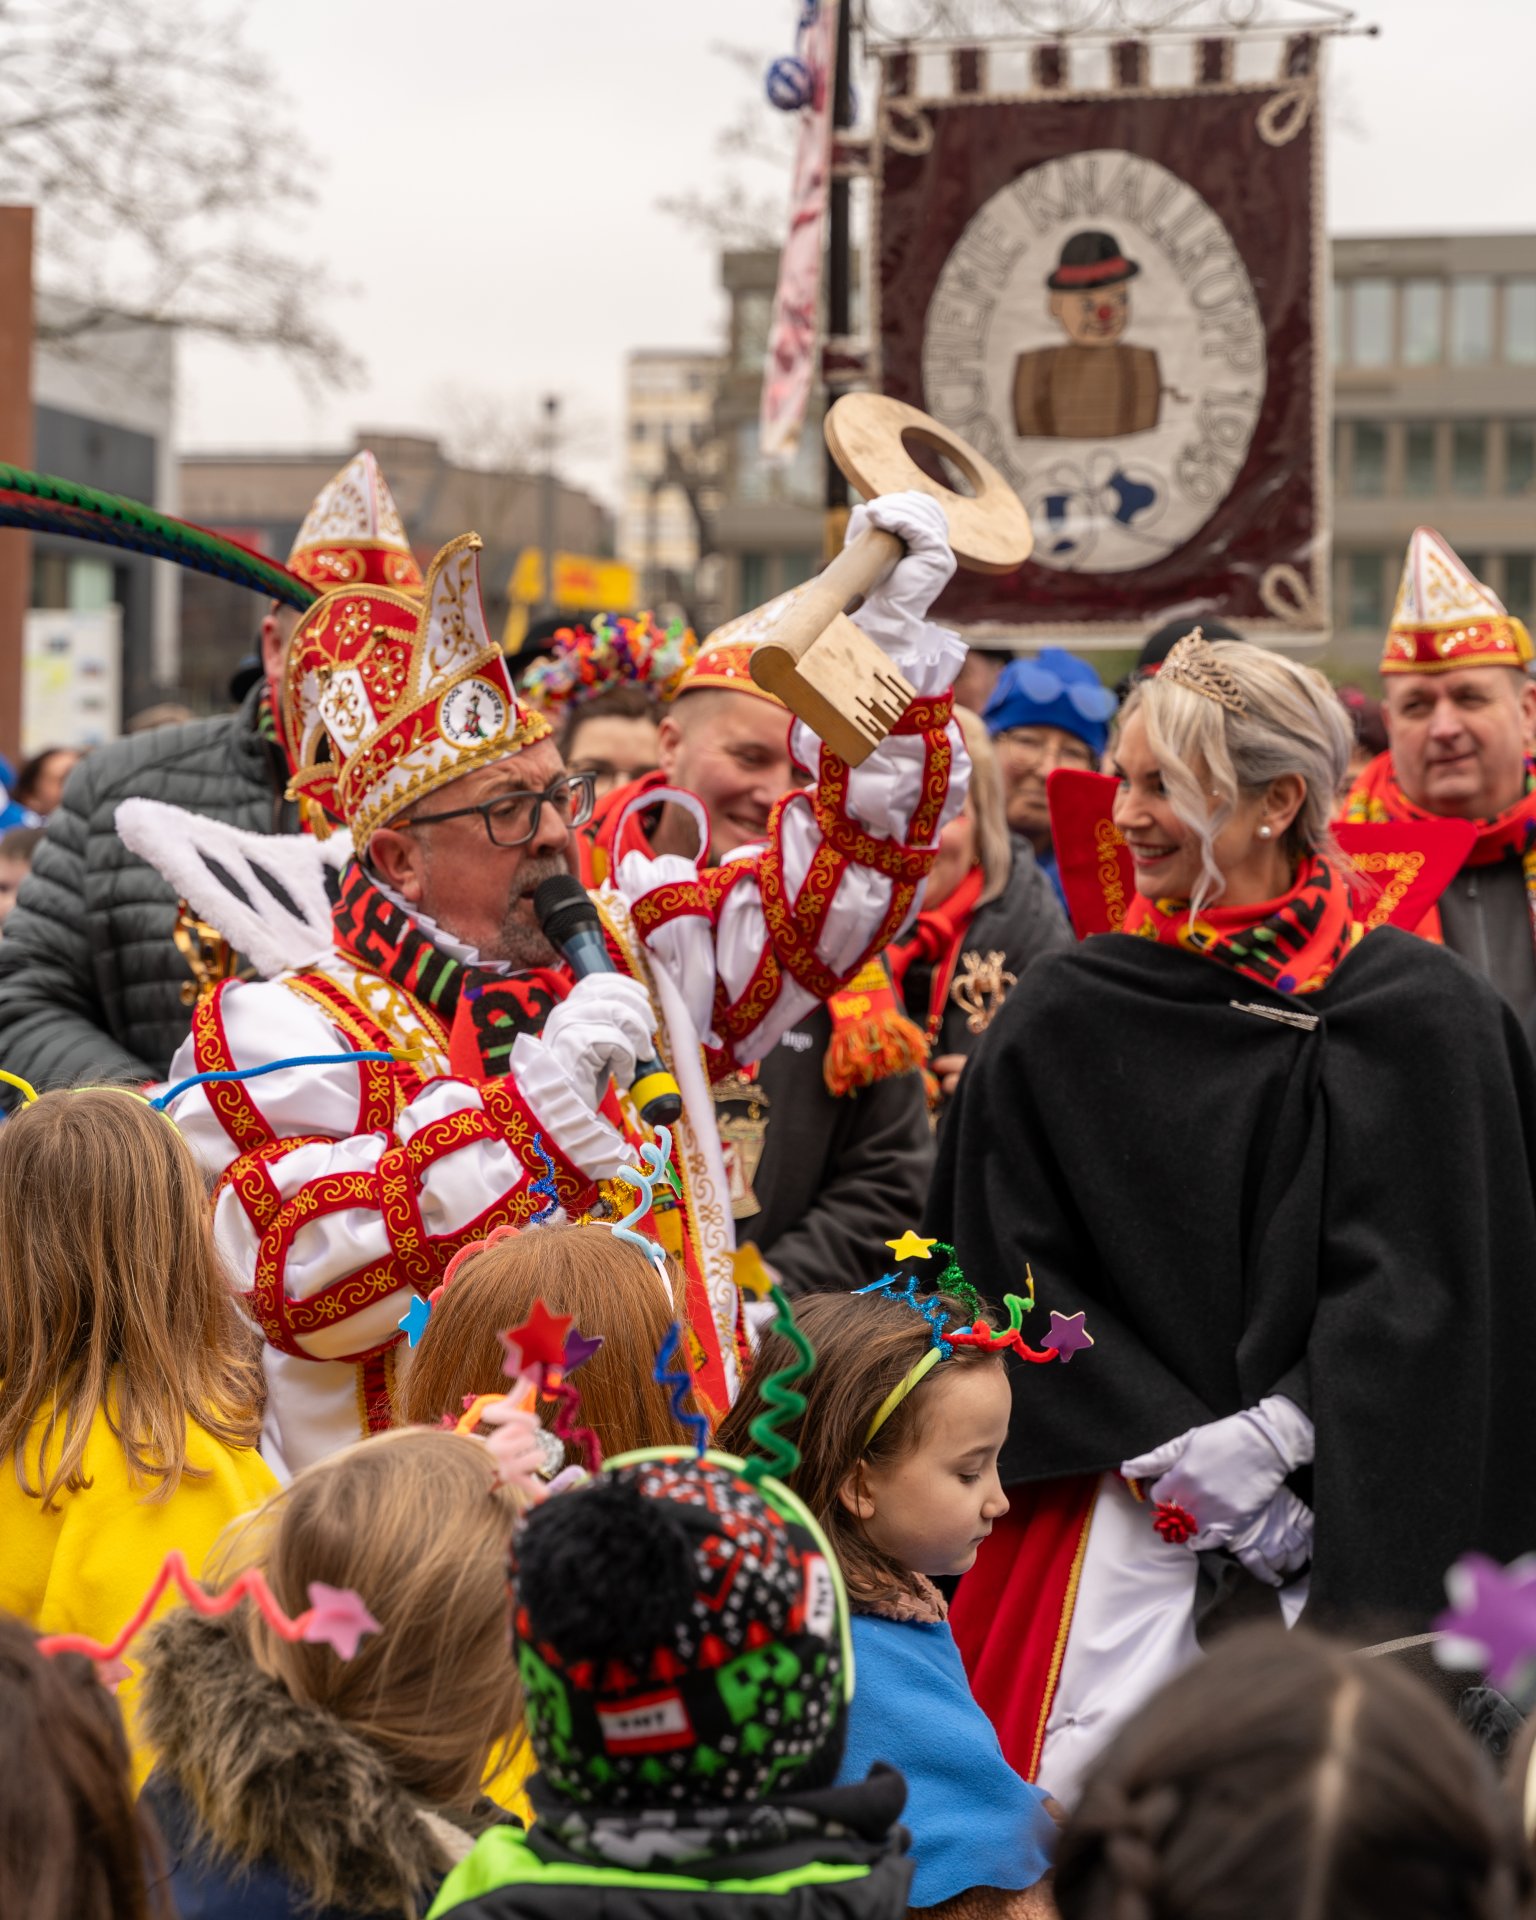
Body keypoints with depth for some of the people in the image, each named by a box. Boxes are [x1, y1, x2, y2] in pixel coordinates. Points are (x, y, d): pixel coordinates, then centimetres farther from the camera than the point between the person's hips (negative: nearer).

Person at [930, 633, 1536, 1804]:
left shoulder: (1419, 1013, 0)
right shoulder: (1064, 1017, 5)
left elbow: (1415, 1283, -3)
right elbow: (1018, 1263, 2)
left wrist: (1269, 1436, -14)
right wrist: (1178, 1453, -8)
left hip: (1348, 1498, -1)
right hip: (1128, 1491, 1)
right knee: (1082, 1791, -10)